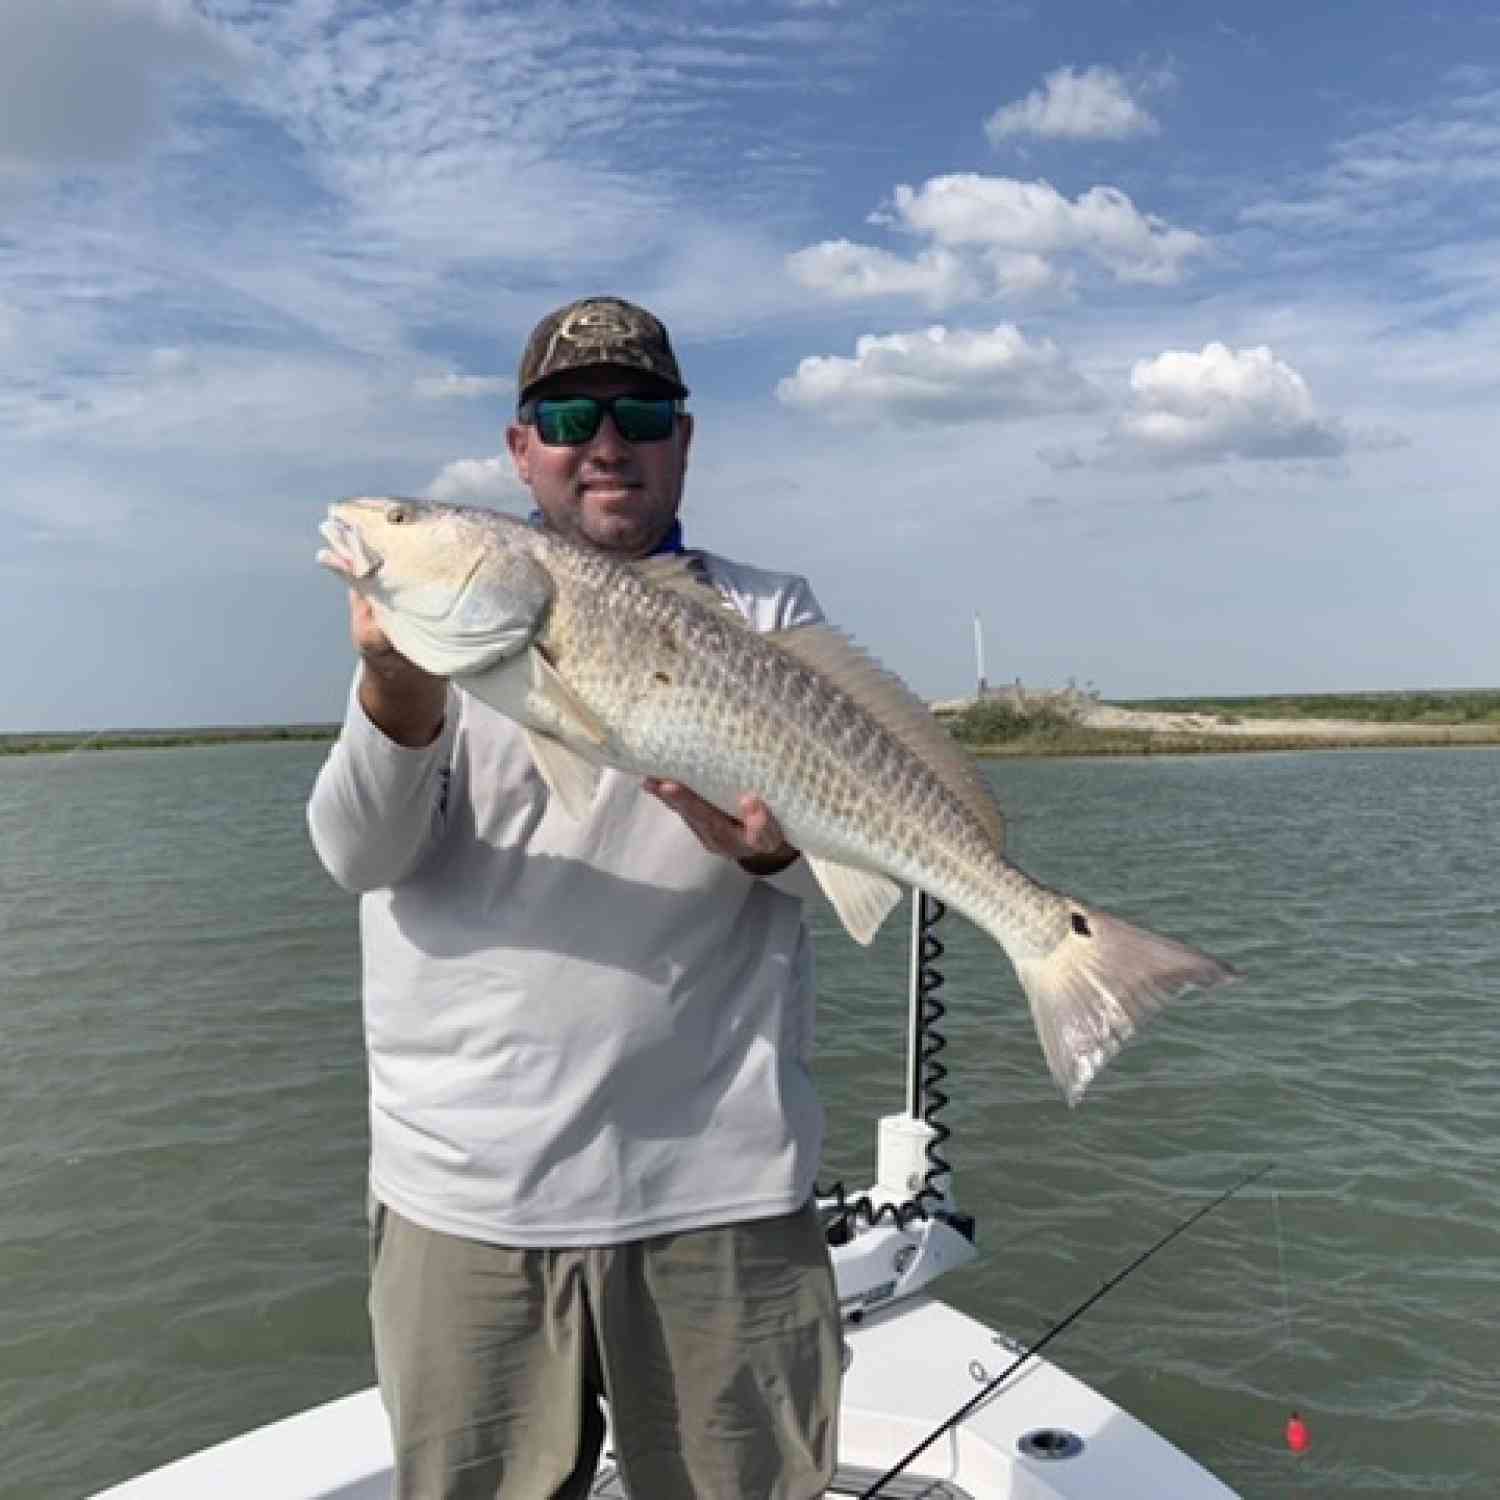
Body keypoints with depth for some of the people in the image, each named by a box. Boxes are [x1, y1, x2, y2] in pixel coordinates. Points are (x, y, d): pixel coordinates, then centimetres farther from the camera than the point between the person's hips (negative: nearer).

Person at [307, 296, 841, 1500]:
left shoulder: (771, 618, 7)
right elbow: (359, 856, -6)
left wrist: (773, 845, -26)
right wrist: (399, 695, -26)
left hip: (720, 1182, 0)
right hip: (467, 1186, 1)